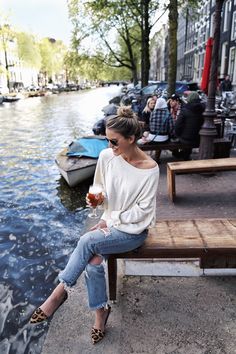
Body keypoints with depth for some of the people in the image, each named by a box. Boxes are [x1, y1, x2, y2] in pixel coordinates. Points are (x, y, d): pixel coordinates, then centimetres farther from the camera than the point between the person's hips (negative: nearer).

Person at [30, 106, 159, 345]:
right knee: (93, 261, -21)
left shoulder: (150, 169, -19)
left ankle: (60, 292, -6)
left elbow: (142, 211, -14)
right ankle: (100, 312, 3)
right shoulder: (107, 156, -7)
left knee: (87, 241, -26)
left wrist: (111, 220, -14)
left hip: (134, 230, -4)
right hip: (110, 222, 4)